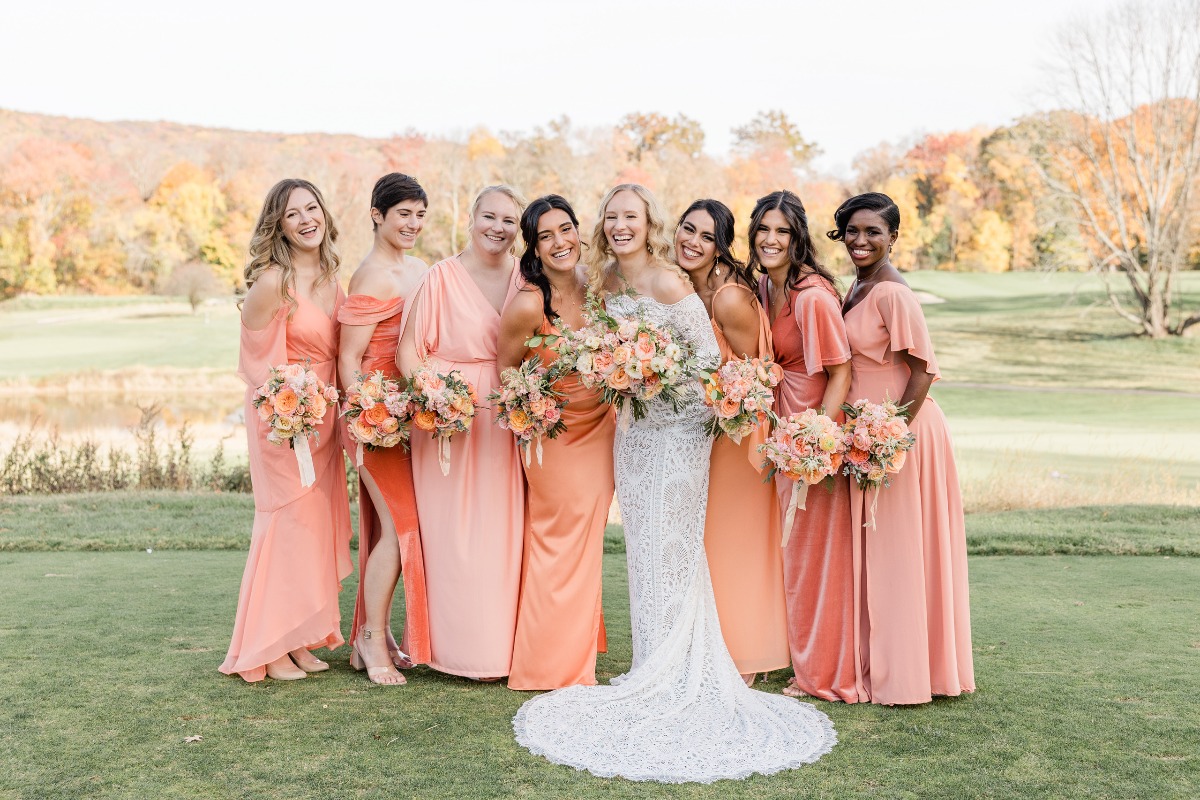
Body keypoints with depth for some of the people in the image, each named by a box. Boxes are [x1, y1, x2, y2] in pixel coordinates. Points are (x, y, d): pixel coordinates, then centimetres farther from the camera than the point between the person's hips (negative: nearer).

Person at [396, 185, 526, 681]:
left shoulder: (525, 279, 6)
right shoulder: (441, 277, -5)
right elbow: (409, 349, -4)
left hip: (506, 421, 4)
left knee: (503, 531, 6)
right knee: (454, 533, 1)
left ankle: (502, 643, 18)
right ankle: (462, 646, 13)